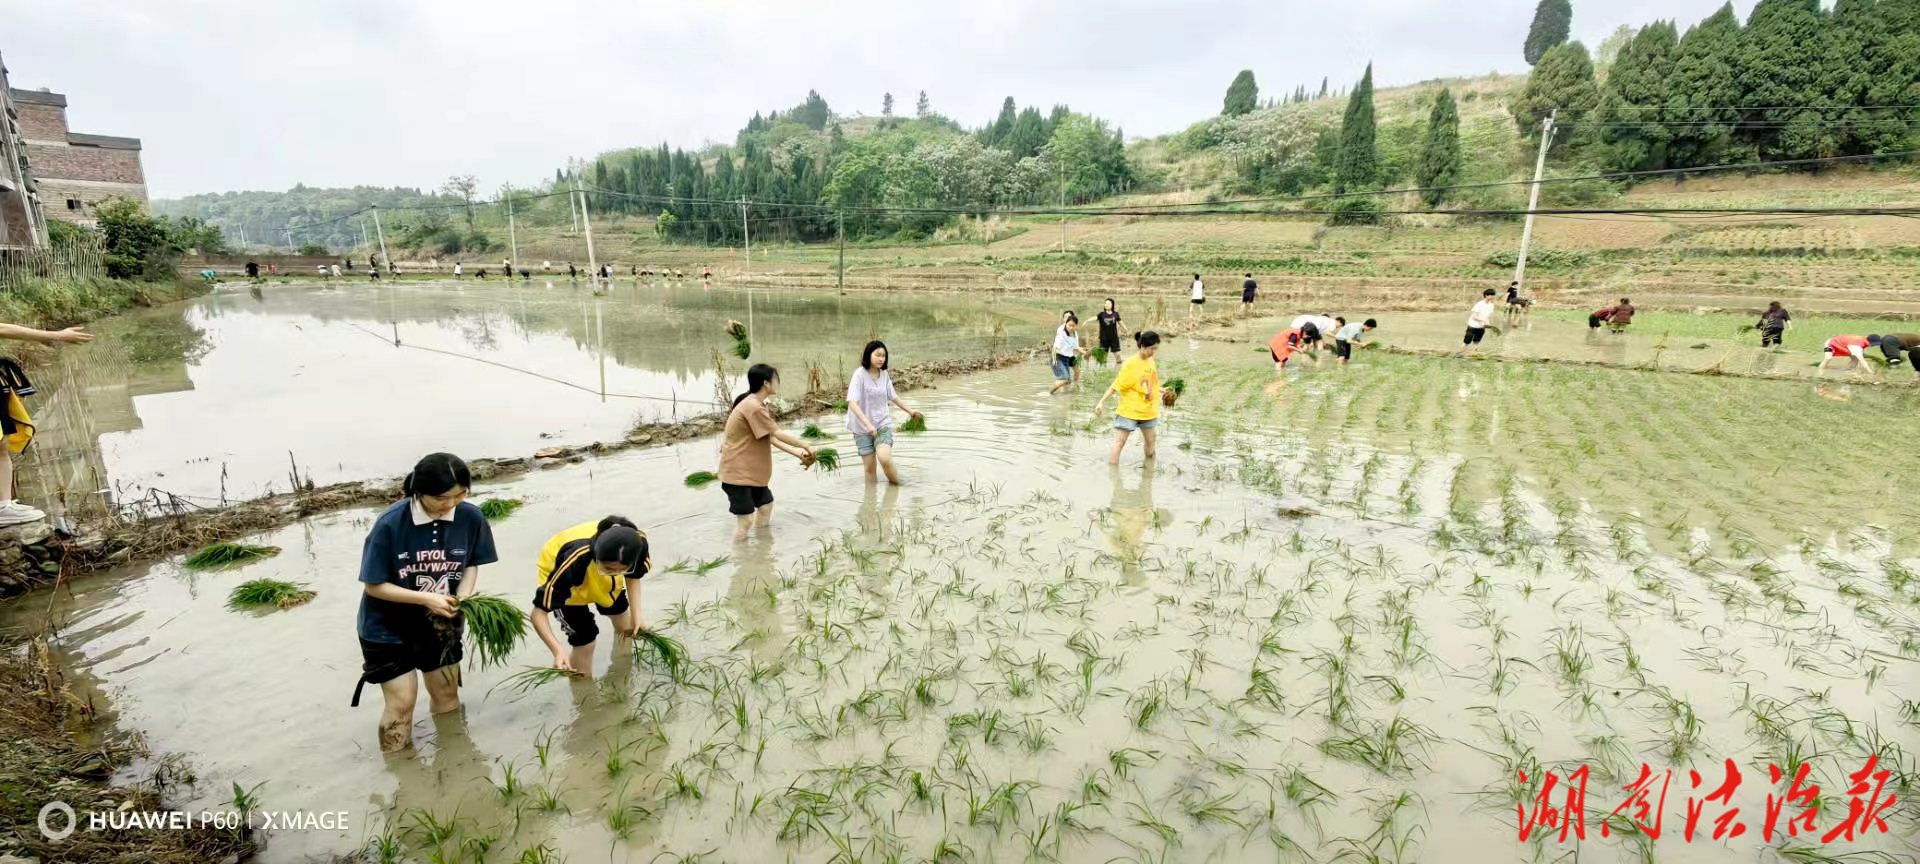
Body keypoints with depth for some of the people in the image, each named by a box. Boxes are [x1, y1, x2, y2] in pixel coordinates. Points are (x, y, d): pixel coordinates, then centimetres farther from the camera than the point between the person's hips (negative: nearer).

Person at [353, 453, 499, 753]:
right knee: (402, 703, -1)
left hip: (440, 623, 3)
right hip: (387, 627, -3)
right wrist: (426, 598, -28)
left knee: (447, 695, 16)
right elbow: (373, 585, -17)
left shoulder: (470, 517, -18)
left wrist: (463, 597, -21)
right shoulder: (390, 524, -26)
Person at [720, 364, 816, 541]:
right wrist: (805, 446, -11)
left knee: (766, 505, 18)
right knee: (746, 519, -8)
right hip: (737, 471, -11)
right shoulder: (753, 407, -24)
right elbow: (778, 434, -21)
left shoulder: (757, 405, 9)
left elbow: (771, 438, 6)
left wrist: (796, 452, 0)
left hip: (751, 469, 11)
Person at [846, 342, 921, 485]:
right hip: (863, 428, -2)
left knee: (884, 458, -21)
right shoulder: (860, 374, -14)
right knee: (870, 467, 0)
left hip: (883, 424, 2)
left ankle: (896, 486, 0)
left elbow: (893, 396, 18)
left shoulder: (884, 374, 1)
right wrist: (868, 424, -33)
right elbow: (852, 403, -23)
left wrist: (910, 411, 26)